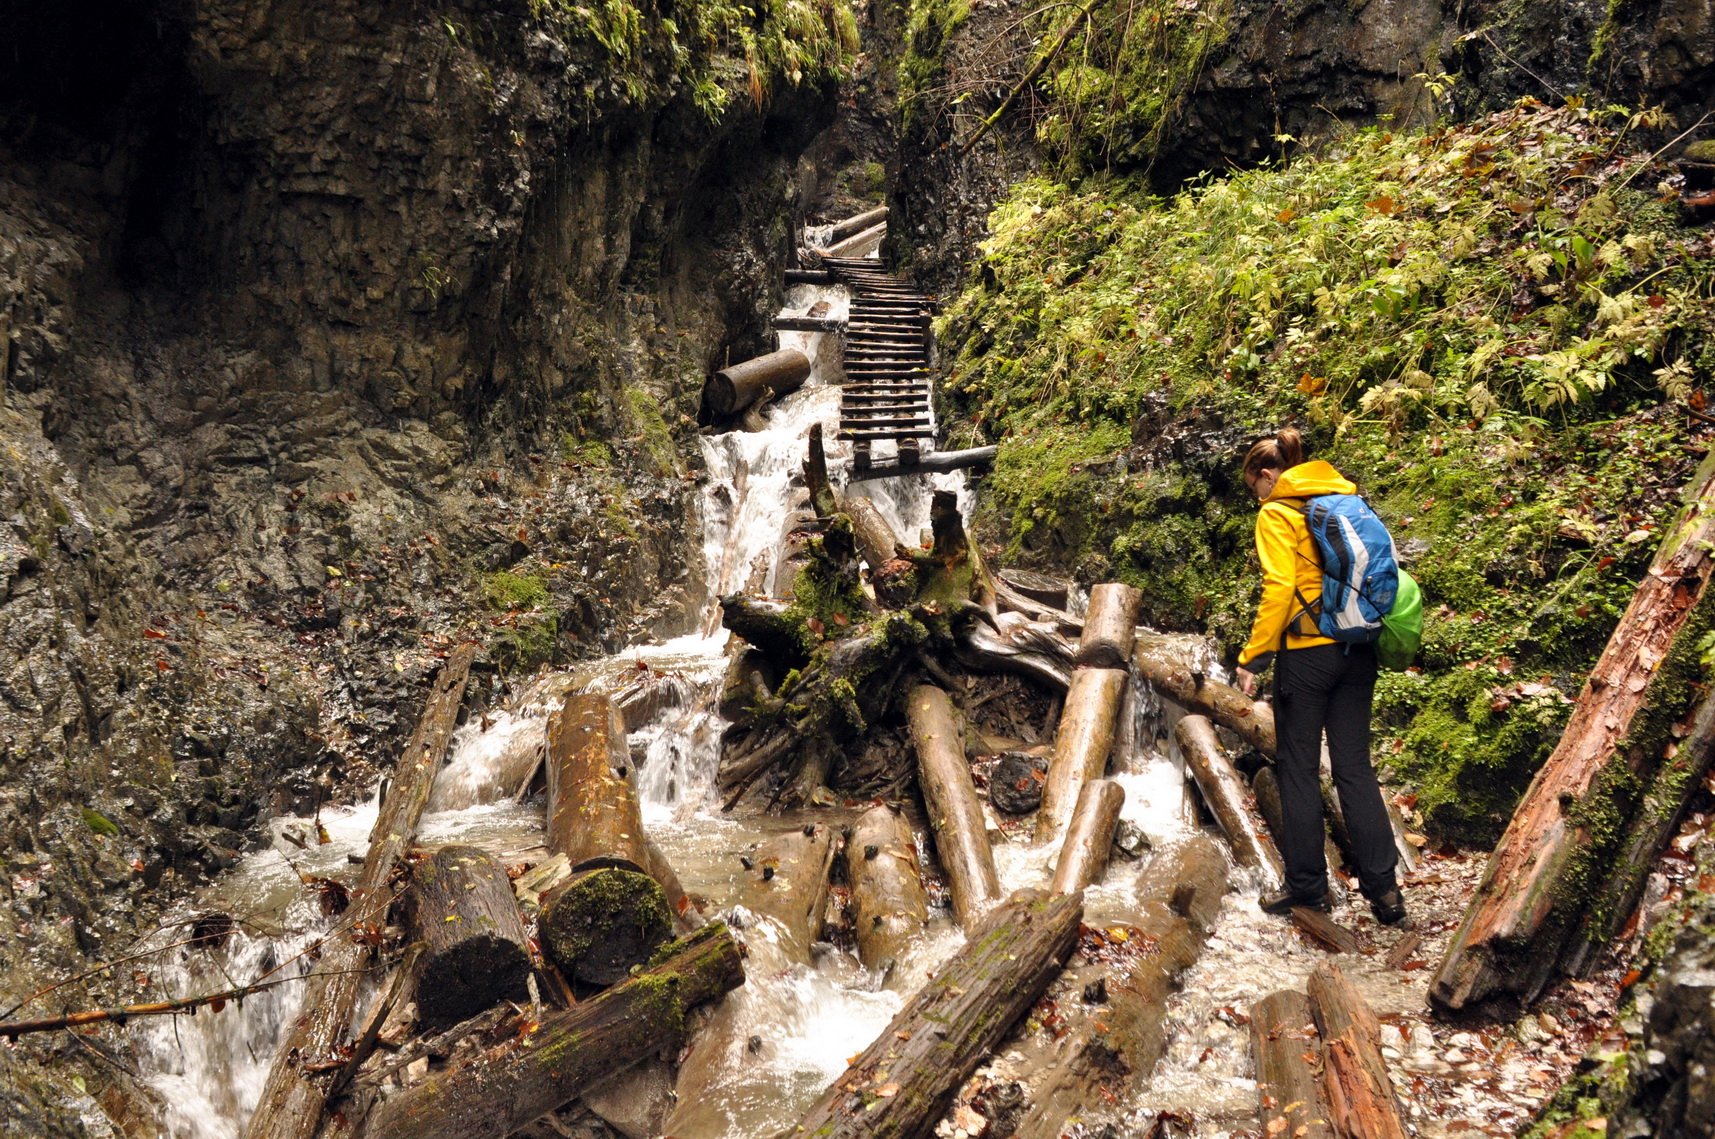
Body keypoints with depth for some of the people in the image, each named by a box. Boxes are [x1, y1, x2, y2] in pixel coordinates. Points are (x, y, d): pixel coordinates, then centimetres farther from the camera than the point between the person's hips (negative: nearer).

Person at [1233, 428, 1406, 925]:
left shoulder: (1277, 513, -7)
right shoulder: (1347, 500, 12)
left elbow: (1279, 587, -16)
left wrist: (1252, 658, -12)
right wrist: (1369, 633, 19)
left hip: (1307, 651, -6)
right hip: (1359, 651, 6)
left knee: (1298, 769, 5)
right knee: (1355, 767, 9)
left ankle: (1307, 885, 11)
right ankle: (1383, 887, 6)